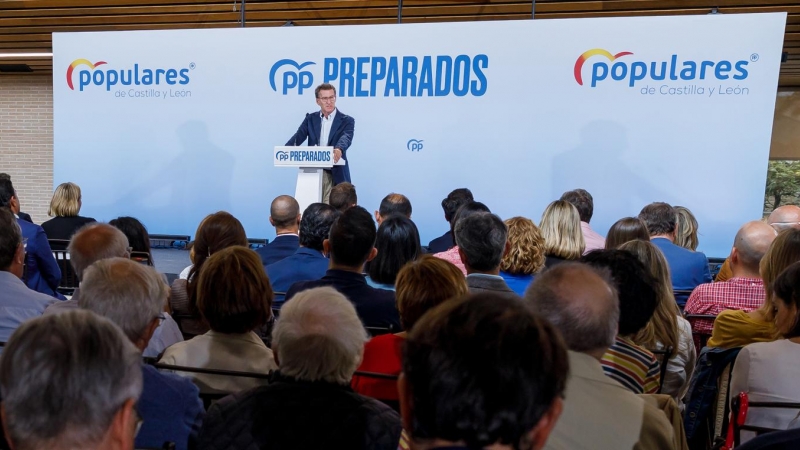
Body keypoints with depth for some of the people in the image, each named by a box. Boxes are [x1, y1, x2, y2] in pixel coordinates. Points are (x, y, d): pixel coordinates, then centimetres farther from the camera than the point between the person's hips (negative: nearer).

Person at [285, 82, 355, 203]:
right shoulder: (310, 118, 10)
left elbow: (346, 138, -19)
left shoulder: (346, 121, 0)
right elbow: (298, 136, -2)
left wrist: (339, 149, -43)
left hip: (335, 175, -3)